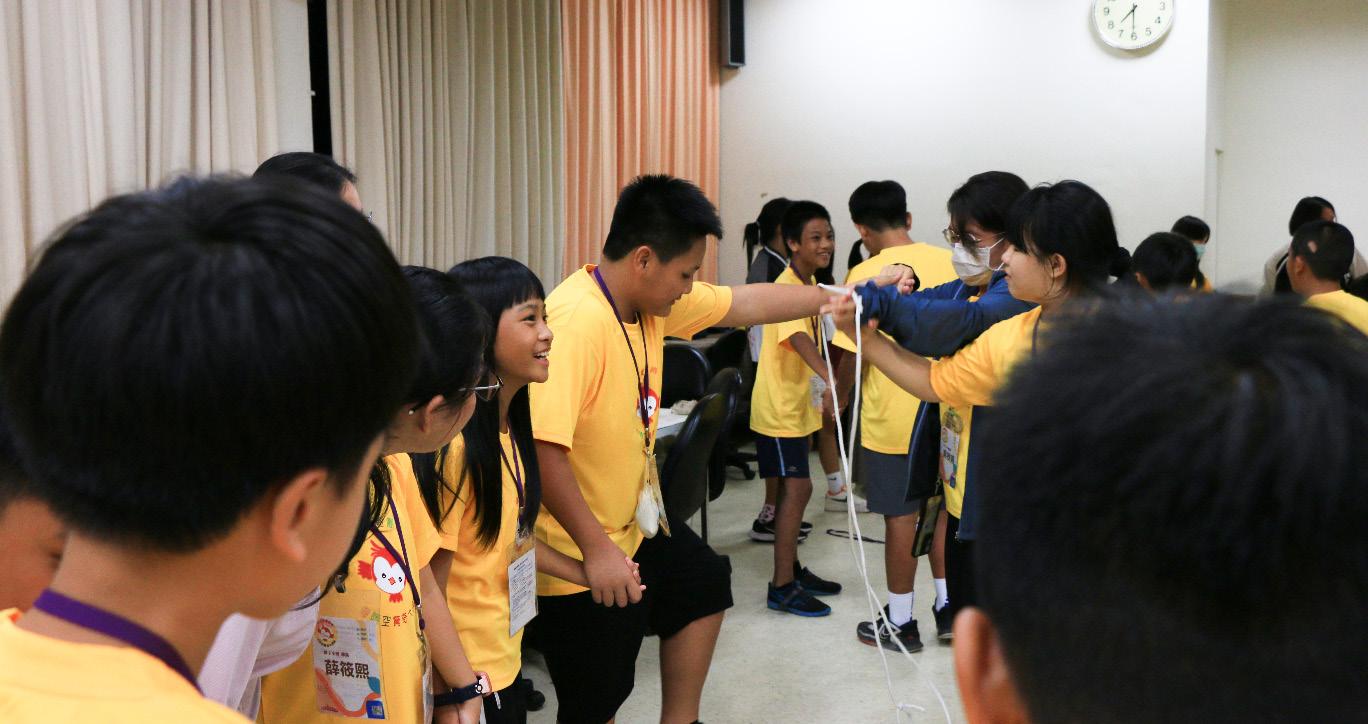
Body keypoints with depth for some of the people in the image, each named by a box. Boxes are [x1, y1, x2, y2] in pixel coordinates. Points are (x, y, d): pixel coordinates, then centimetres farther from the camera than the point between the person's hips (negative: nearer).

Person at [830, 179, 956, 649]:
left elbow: (856, 351, -14)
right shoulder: (944, 262, 0)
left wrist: (837, 399, 3)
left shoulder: (866, 275, -14)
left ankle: (901, 623, 16)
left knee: (901, 517, 5)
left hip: (891, 416, -5)